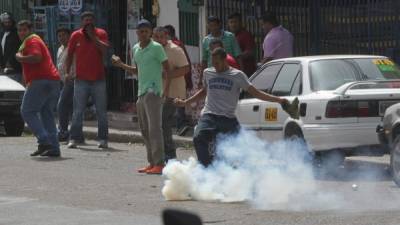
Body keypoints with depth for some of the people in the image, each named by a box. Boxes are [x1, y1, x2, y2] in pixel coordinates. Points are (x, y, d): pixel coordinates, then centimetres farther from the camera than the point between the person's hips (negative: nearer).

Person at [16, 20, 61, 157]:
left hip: (41, 81, -10)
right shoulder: (36, 40, 28)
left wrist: (20, 58, -10)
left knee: (27, 111, -6)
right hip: (54, 80, 10)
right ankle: (54, 148, 3)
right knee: (47, 115, 10)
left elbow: (36, 57, -22)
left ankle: (44, 141, -19)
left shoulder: (31, 41, -4)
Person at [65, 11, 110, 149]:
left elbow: (105, 49, -16)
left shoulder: (101, 34, 1)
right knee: (78, 111, -1)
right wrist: (67, 72, 3)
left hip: (98, 79, 0)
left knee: (101, 111, 3)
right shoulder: (76, 36, 3)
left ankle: (103, 139, 8)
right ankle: (74, 139, 2)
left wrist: (93, 37, -16)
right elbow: (70, 55, 10)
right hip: (81, 79, 0)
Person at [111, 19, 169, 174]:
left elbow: (167, 69, -8)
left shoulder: (156, 48, -7)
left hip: (153, 92, -8)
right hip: (141, 92, 8)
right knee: (144, 129, 8)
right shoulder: (135, 49, 15)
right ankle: (152, 162, 13)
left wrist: (166, 89, -17)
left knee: (154, 128, -13)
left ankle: (159, 163, -16)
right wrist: (121, 65, 15)